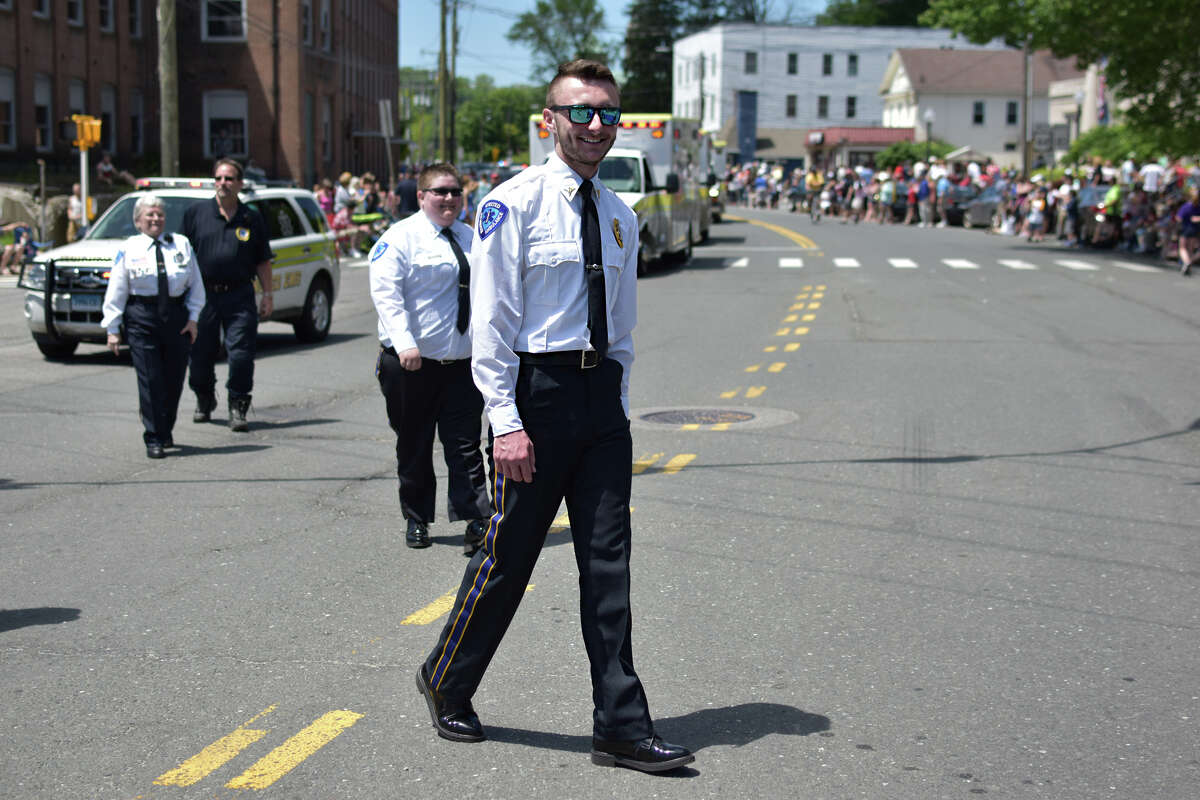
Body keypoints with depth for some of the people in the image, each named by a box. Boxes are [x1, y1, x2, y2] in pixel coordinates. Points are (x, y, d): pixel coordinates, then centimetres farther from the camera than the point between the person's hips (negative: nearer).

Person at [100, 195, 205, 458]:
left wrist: (193, 318, 3)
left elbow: (196, 284, 11)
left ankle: (166, 432, 25)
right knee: (150, 379, -6)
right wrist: (112, 329, -2)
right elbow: (116, 291, 3)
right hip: (141, 317, -2)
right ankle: (154, 439, -2)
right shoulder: (128, 249, 4)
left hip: (177, 315, 3)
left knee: (174, 377, 7)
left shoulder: (181, 244, 10)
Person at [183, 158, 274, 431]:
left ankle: (238, 408, 2)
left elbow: (263, 260, 12)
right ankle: (204, 401, 31)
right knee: (201, 353, 9)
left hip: (239, 296, -1)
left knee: (241, 354, -8)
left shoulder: (251, 218, 7)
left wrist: (268, 295, 7)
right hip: (204, 293, 1)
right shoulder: (196, 212, 5)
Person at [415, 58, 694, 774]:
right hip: (535, 389, -5)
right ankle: (446, 684, 27)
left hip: (603, 396, 6)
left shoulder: (619, 217, 13)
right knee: (507, 555, 4)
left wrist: (618, 410, 13)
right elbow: (491, 320, -10)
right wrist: (506, 421, -16)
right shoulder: (513, 204, -7)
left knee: (609, 563, 4)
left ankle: (623, 728, 9)